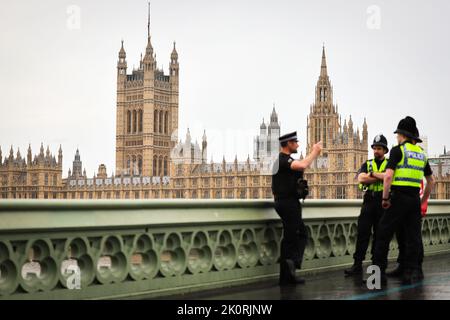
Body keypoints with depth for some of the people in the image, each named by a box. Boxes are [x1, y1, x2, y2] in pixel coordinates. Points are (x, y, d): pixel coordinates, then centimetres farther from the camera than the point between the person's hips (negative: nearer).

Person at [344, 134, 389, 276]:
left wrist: (372, 174, -9)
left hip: (383, 202, -2)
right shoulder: (367, 164, 14)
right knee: (362, 232, -4)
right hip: (369, 201, 2)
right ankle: (357, 264, -4)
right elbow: (361, 179, -5)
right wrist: (381, 177, -9)